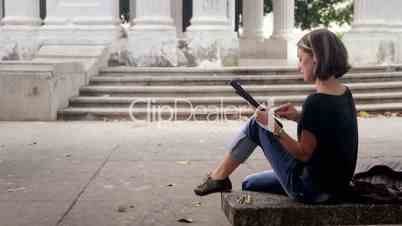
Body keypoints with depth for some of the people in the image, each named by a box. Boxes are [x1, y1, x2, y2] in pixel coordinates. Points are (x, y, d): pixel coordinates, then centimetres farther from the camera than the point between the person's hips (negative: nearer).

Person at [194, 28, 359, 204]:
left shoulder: (315, 102, -25)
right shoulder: (345, 94, 3)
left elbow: (304, 154, -20)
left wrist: (273, 127, -16)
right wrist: (300, 117, 3)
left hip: (310, 190, -8)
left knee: (256, 124, 3)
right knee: (250, 184, 24)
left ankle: (219, 177, 16)